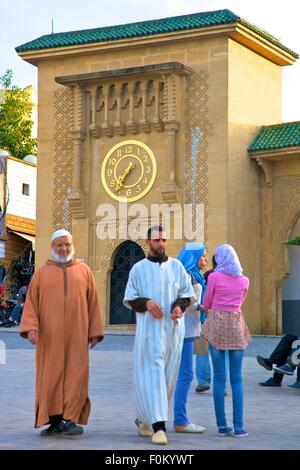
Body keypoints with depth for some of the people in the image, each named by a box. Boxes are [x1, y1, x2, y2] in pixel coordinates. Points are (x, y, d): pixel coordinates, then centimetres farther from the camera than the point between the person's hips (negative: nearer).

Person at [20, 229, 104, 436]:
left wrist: (95, 332, 2)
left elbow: (93, 303, 8)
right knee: (51, 376, 0)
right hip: (50, 335, 0)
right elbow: (31, 302, 2)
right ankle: (55, 421, 6)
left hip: (76, 334, 0)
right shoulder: (42, 273, 8)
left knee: (76, 375, -7)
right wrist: (30, 327, -12)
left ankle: (70, 419, -5)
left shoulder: (84, 271, 10)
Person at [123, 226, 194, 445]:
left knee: (168, 375, 7)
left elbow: (187, 294, 11)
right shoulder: (139, 268, 5)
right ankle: (159, 426, -15)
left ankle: (145, 418, 27)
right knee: (152, 373, -11)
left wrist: (179, 306, -11)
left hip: (173, 328, 3)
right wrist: (146, 303, -14)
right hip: (149, 328, -3)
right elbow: (129, 299, 5)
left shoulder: (176, 266, 9)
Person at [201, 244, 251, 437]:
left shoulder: (214, 277, -5)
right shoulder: (244, 280, 5)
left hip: (216, 325, -2)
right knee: (236, 378, 3)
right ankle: (238, 426, -2)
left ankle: (222, 424, 2)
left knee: (219, 376, 3)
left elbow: (206, 304, 4)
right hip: (236, 327, 2)